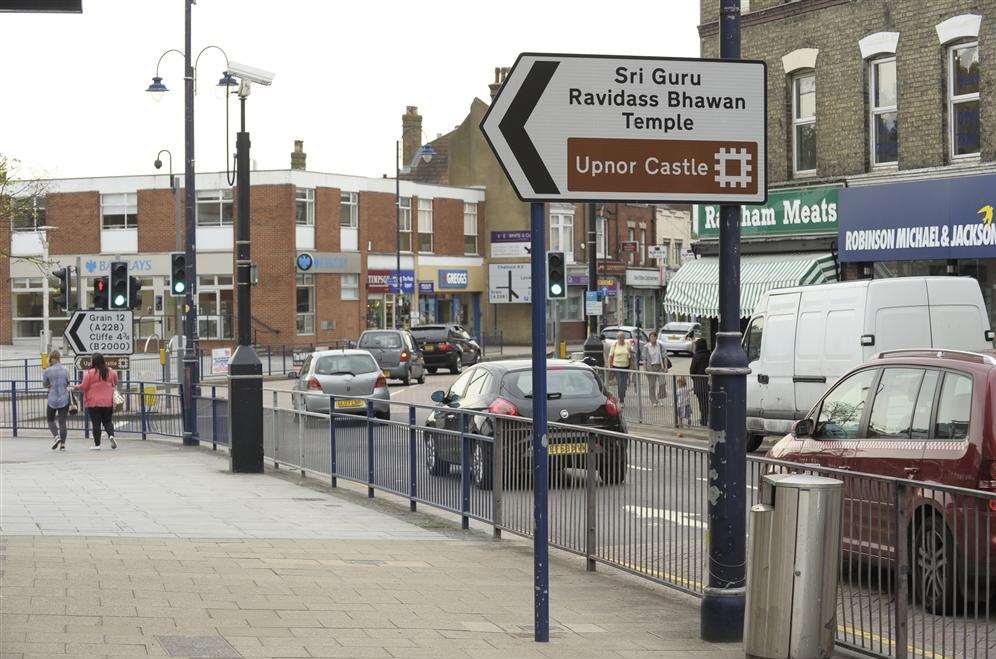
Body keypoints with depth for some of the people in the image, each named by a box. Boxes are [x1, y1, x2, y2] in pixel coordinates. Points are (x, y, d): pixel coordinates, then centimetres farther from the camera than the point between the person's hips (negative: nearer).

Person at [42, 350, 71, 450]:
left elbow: (45, 384, 3)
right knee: (62, 421, 6)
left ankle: (56, 436, -7)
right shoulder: (65, 370, 1)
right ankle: (63, 444, 2)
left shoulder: (47, 371, -8)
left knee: (50, 420, 16)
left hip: (53, 398, -2)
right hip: (64, 398, 2)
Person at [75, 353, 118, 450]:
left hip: (93, 403, -3)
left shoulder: (89, 372, -12)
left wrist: (77, 387, 13)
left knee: (96, 423, 4)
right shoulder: (110, 371, 0)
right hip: (108, 402, 3)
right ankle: (111, 435, -12)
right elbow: (115, 383, 15)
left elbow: (84, 387, -8)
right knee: (108, 421, 14)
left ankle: (97, 444, 6)